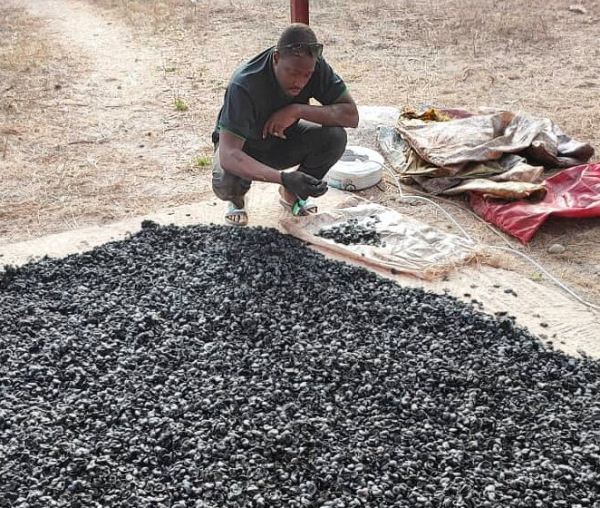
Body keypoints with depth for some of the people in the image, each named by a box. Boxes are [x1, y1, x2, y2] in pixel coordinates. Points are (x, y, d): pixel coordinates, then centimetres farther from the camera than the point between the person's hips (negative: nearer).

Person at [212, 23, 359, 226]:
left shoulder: (315, 67, -23)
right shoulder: (244, 85, -36)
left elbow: (351, 115, -22)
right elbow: (228, 154, -42)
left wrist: (297, 110, -35)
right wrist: (284, 177, -56)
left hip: (283, 138, 4)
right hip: (243, 146, -3)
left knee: (335, 137, -25)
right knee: (226, 183, -37)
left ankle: (291, 194, 3)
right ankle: (237, 200, 4)